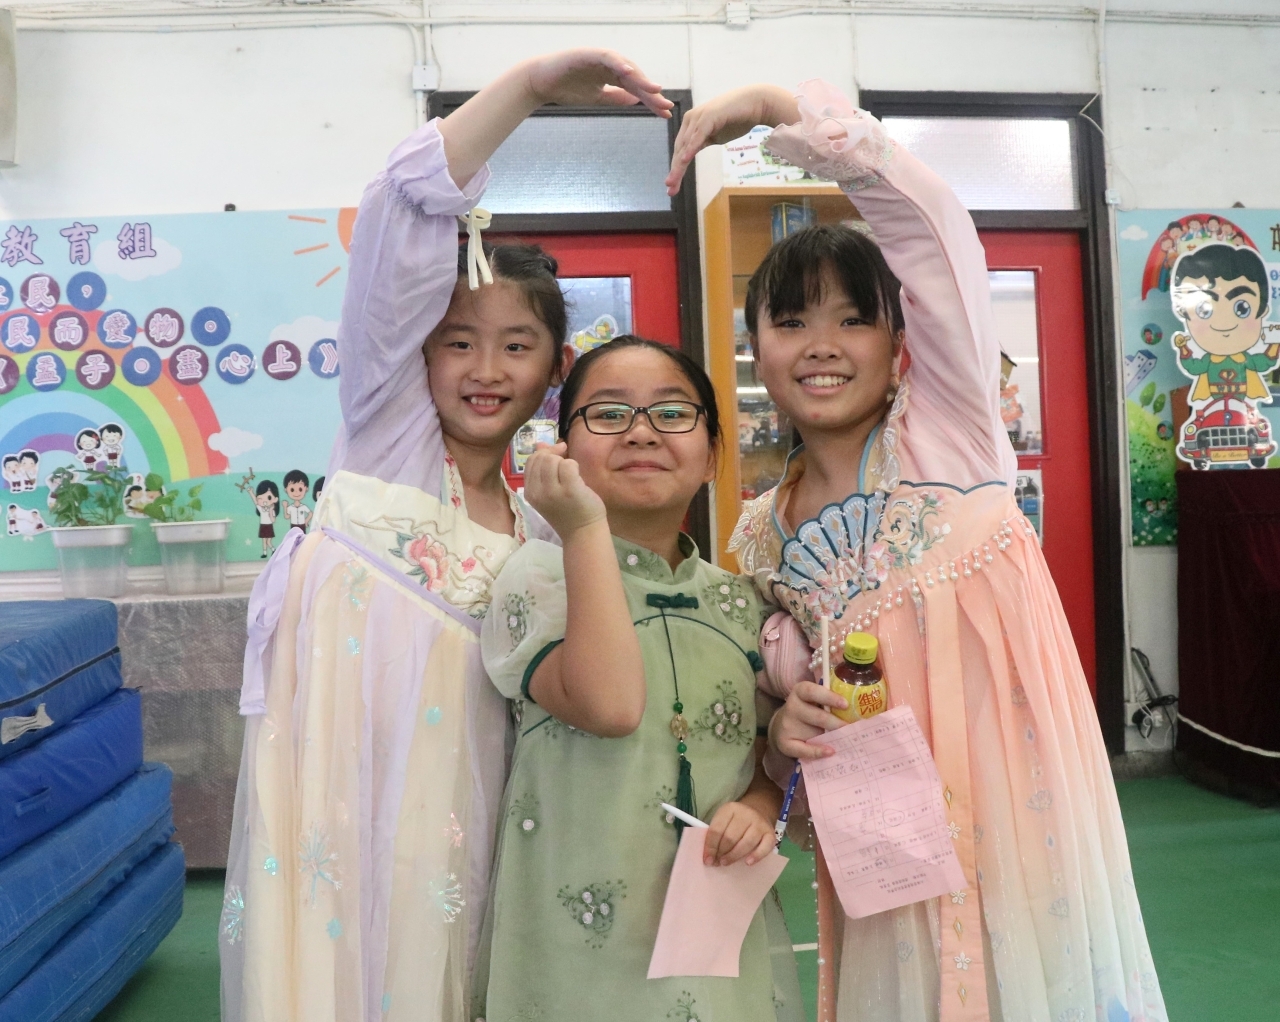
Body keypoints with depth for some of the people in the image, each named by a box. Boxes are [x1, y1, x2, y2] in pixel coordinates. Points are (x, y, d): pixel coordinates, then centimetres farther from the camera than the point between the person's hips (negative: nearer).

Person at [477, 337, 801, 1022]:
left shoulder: (737, 602, 5)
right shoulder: (537, 578, -9)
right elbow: (609, 705, -28)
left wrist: (758, 808, -9)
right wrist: (586, 528, -22)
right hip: (585, 937, -4)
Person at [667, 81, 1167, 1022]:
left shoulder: (948, 431, -6)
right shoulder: (760, 539, 5)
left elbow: (923, 211, -16)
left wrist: (774, 105, -15)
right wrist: (787, 730, -9)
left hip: (1015, 795, -3)